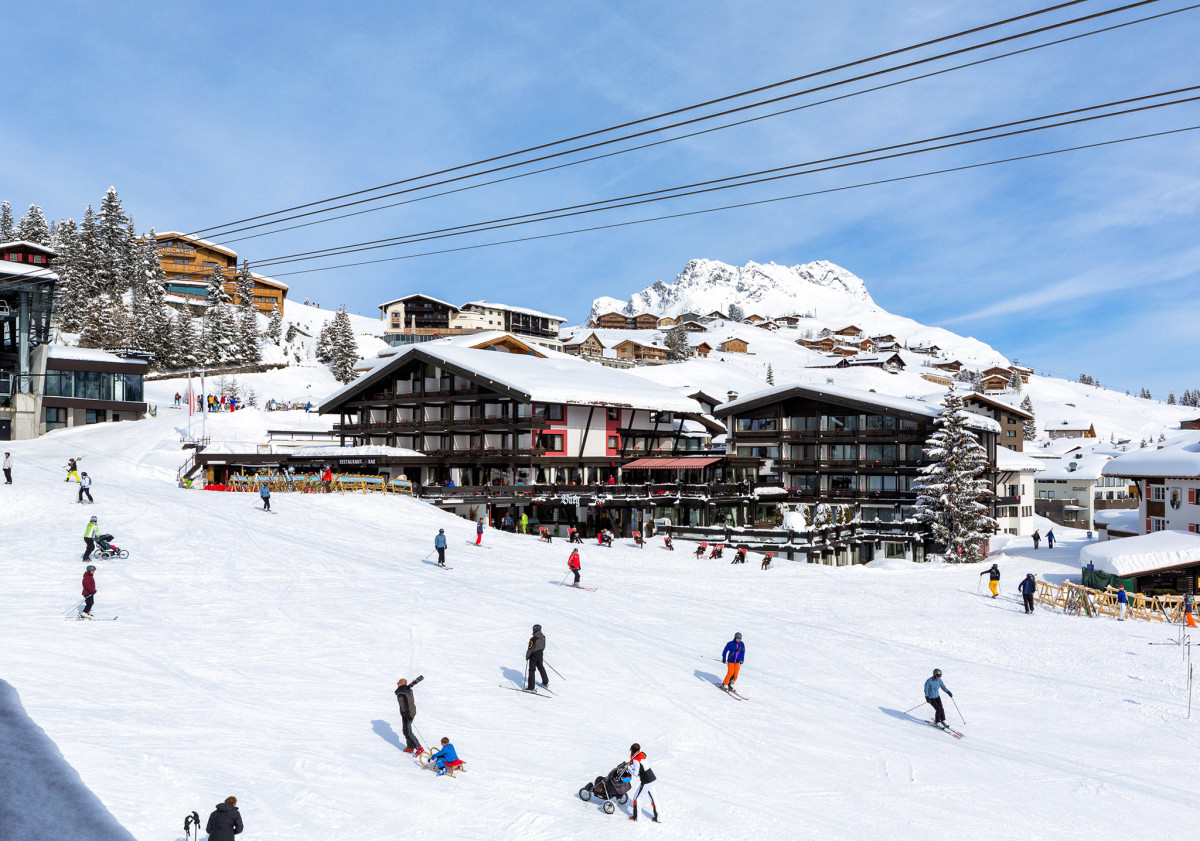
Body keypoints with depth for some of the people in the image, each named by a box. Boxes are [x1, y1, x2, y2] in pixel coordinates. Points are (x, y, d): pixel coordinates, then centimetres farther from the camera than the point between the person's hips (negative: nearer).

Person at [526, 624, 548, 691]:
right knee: (541, 668, 25)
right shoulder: (543, 637, -6)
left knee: (531, 670, 4)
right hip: (540, 655, 6)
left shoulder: (533, 639, -27)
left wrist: (527, 656, -3)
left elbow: (530, 649, -19)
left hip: (533, 656, -6)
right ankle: (546, 683, 38)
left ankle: (531, 687, 6)